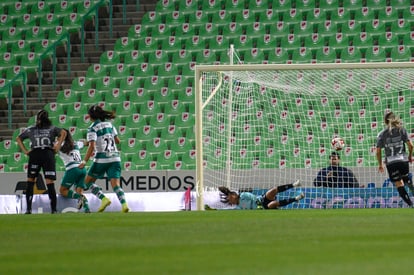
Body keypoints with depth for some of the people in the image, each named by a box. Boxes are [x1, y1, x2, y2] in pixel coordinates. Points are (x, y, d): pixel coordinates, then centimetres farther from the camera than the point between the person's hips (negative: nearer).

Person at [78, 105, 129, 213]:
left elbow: (92, 146, -16)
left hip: (101, 159, -5)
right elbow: (118, 140, 18)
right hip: (115, 158, 5)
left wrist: (84, 162, -14)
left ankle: (104, 199, -6)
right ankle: (124, 203, -27)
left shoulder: (93, 128, -6)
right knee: (116, 184, -2)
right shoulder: (109, 124, 11)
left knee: (88, 181, 12)